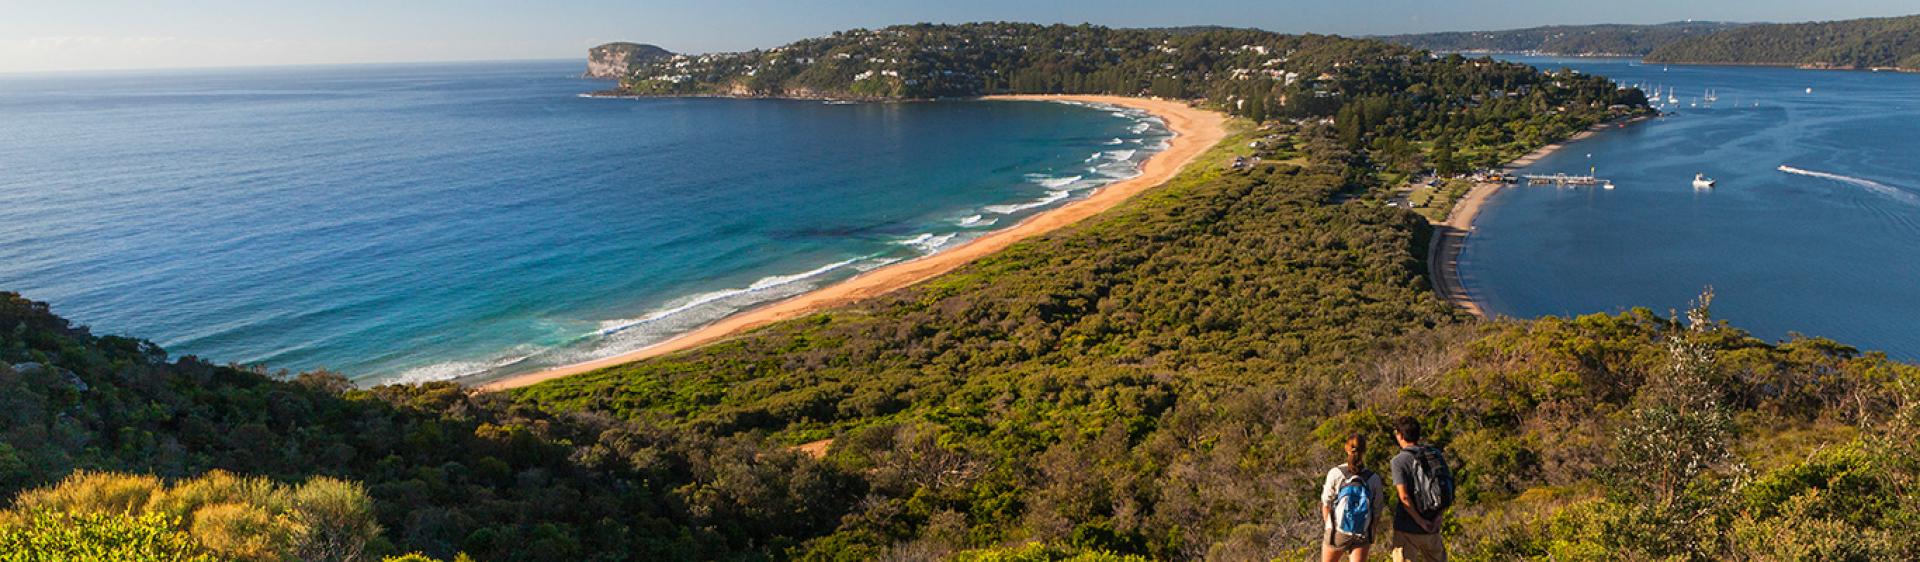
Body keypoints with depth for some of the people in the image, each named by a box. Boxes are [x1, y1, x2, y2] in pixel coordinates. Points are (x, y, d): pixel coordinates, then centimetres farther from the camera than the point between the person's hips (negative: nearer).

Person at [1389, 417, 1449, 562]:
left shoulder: (1399, 461, -10)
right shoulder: (1436, 455, 6)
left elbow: (1404, 496, -20)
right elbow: (1449, 490, 4)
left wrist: (1421, 521, -13)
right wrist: (1438, 517, -4)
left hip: (1407, 529, -5)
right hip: (1432, 529, 5)